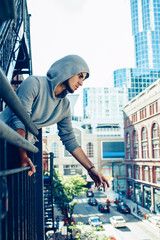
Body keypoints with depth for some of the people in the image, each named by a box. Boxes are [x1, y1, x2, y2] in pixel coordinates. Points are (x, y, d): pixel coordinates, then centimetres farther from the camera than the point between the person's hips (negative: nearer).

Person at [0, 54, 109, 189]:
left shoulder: (65, 106, 6)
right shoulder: (34, 83, -15)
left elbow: (69, 140, 8)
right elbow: (19, 119, -22)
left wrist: (91, 169, 3)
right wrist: (23, 157, -29)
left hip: (23, 146, 6)